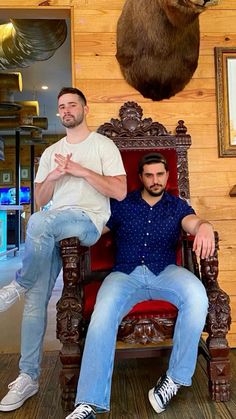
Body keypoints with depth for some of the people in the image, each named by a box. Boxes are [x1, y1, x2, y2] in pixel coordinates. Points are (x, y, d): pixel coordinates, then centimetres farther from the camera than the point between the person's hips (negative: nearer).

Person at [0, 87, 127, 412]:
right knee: (36, 298, -6)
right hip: (53, 228, 5)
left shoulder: (103, 144, 8)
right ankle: (28, 377, 9)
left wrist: (81, 170, -11)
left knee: (39, 223, -35)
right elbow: (40, 200, 18)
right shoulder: (50, 152, 22)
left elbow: (120, 192, -4)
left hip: (89, 222, -4)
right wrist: (52, 177, -2)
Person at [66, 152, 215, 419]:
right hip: (126, 273, 0)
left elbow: (192, 222, -6)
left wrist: (204, 227, -31)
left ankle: (176, 377, -13)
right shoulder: (121, 204, 14)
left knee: (197, 295, -31)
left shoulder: (177, 206, 15)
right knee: (102, 315, -30)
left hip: (165, 272, 1)